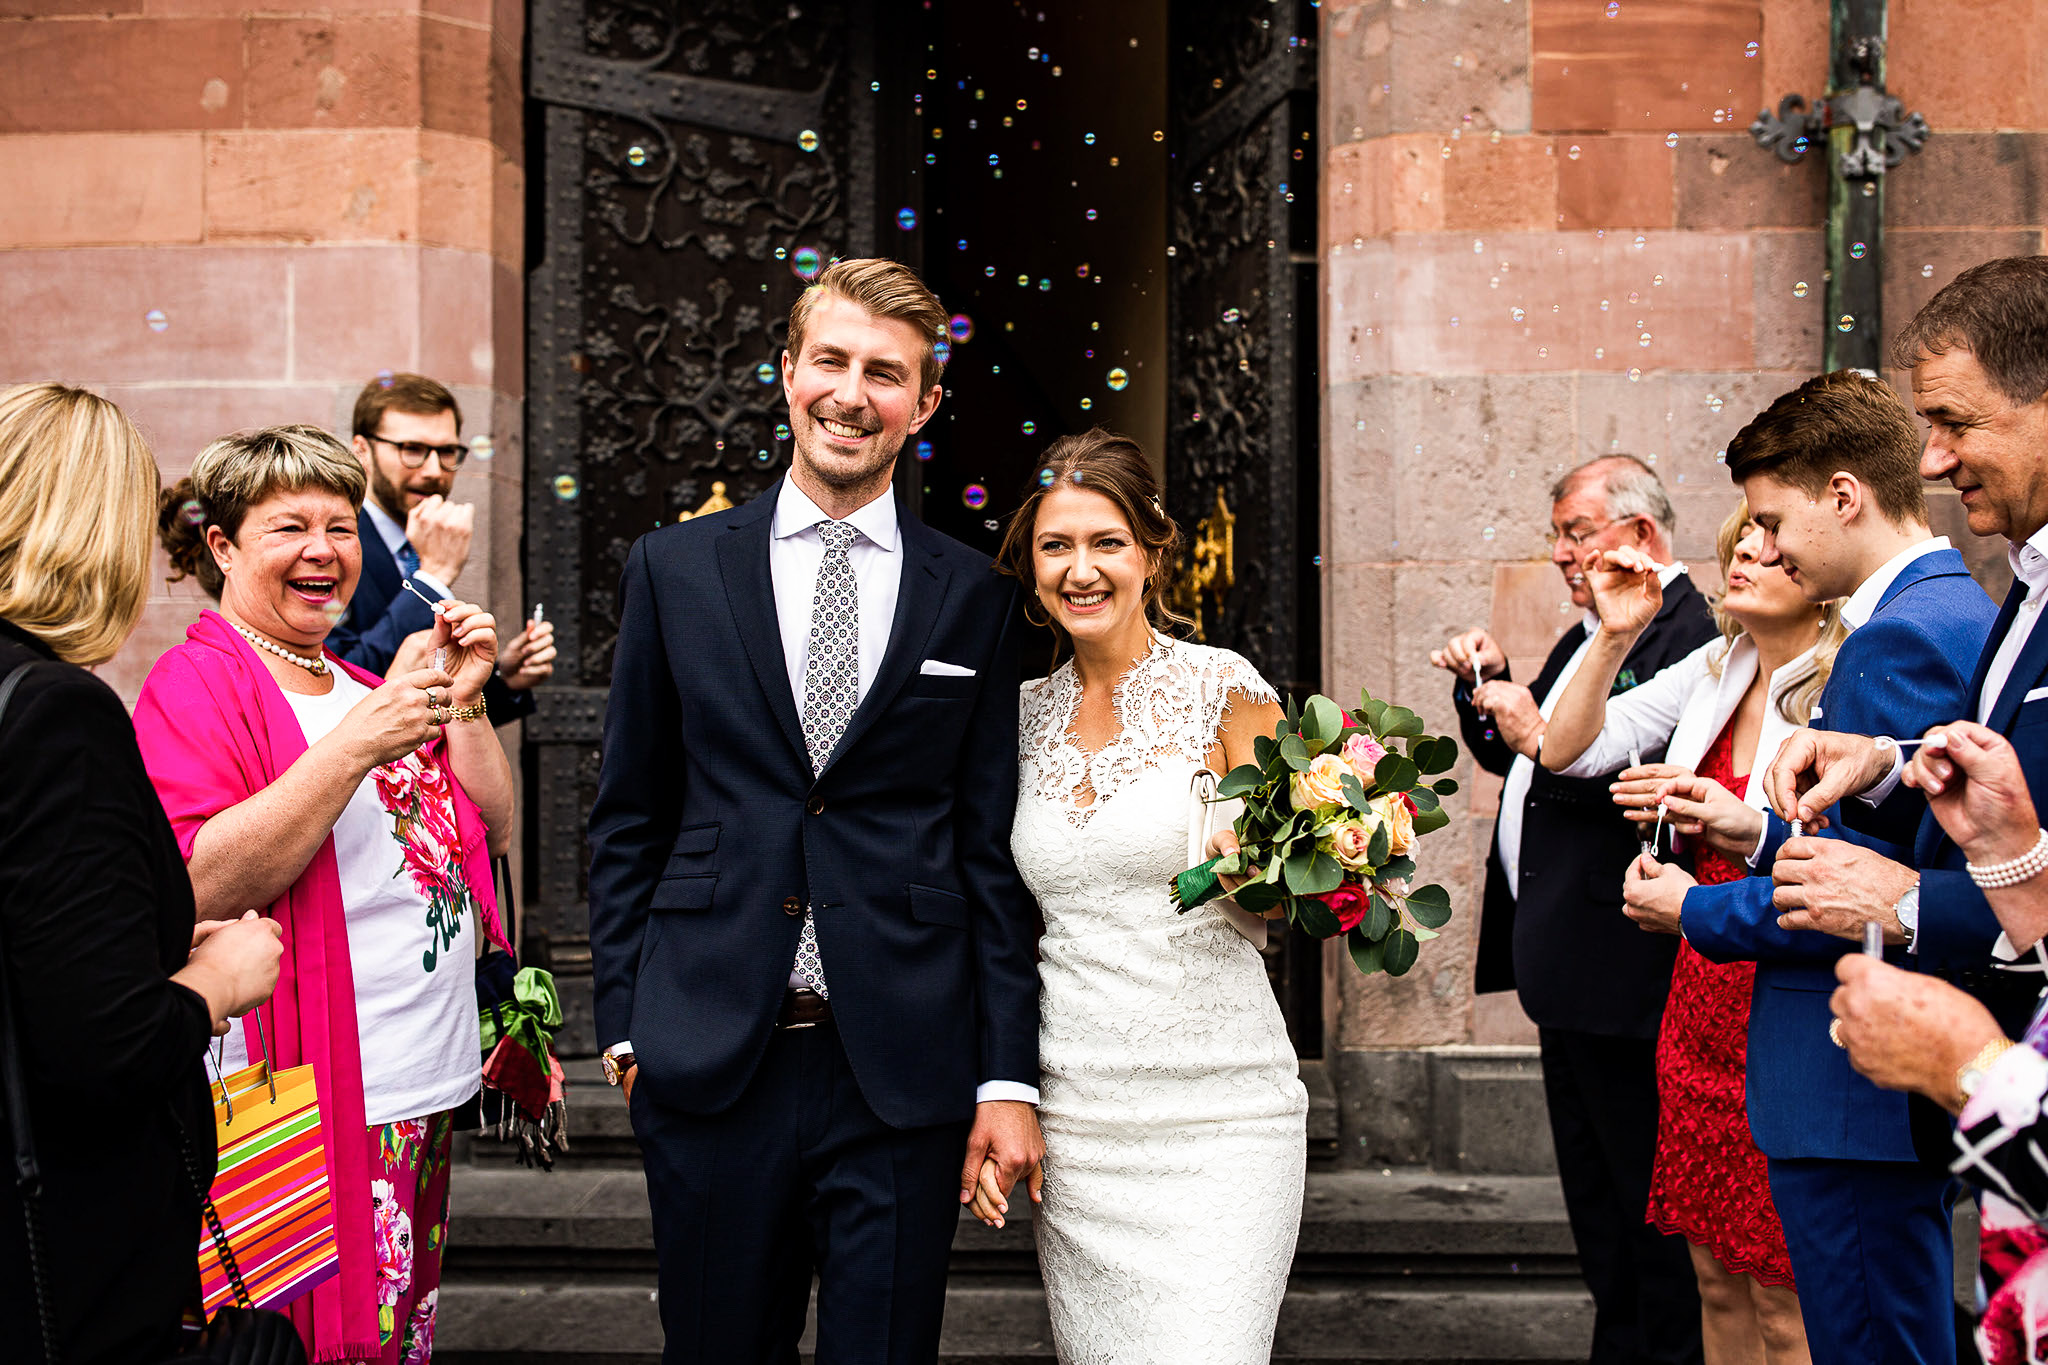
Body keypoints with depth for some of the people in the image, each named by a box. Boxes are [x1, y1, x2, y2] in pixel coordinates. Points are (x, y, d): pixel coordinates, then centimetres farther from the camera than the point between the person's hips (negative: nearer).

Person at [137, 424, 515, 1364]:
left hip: (426, 1087, 8)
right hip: (312, 1103, -8)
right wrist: (354, 749, -24)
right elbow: (200, 889, -20)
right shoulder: (197, 685, -7)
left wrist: (463, 699, 0)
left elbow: (493, 833, 13)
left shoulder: (364, 687, 16)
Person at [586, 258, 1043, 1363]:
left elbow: (994, 850, 3)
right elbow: (627, 818, 8)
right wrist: (624, 1022, 3)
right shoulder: (675, 569, 5)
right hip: (708, 1063, 1)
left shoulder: (975, 599, 4)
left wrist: (1008, 1078, -1)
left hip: (904, 1067, 0)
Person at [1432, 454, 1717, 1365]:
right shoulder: (1586, 640, 15)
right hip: (1569, 969, 11)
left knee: (1652, 1202, 2)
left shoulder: (1687, 635, -17)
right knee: (1593, 1195, 20)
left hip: (1624, 972, -11)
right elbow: (1511, 755, 22)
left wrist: (1542, 738, -23)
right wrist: (1487, 690, 5)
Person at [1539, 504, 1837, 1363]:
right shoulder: (1717, 667, 7)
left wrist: (1731, 821, -25)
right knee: (1717, 1276, 17)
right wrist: (1614, 637, -1)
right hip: (1701, 1002, 7)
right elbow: (1568, 750, 9)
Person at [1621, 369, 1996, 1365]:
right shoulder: (1961, 612, 13)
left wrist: (1694, 909, -9)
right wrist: (1756, 829, 12)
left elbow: (1857, 892, -23)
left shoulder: (1899, 638, -19)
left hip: (1854, 1093, -11)